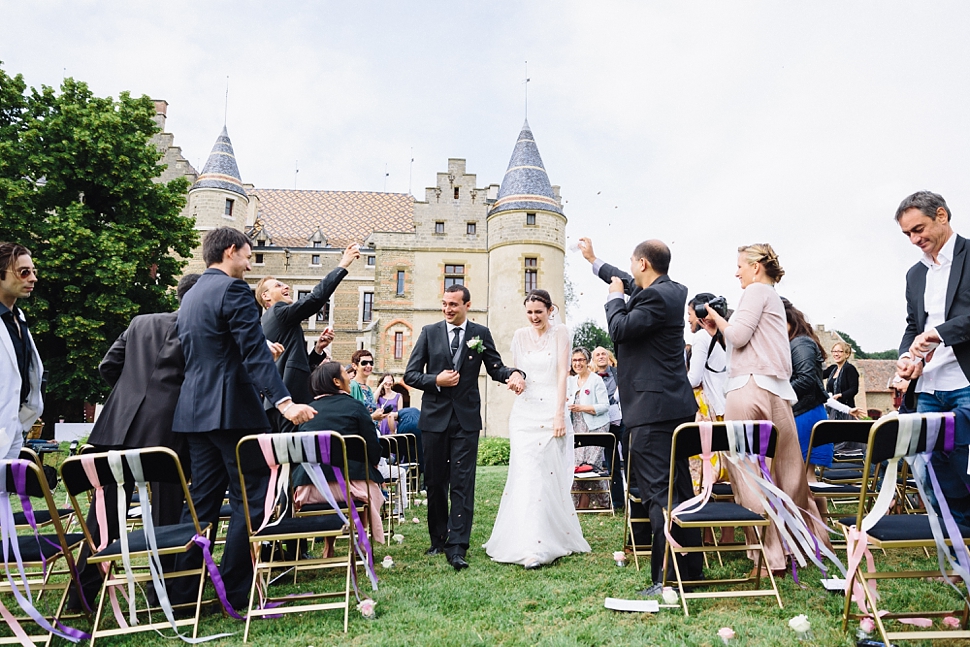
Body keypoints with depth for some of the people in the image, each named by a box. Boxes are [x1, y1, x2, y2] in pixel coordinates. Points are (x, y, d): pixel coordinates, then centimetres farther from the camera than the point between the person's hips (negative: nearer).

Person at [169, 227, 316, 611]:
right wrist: (283, 401, -28)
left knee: (202, 500, 13)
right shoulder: (233, 289, -10)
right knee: (249, 500, -1)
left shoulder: (190, 296, 18)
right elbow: (254, 351, -21)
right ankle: (236, 591, 3)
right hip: (232, 409, -9)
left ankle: (182, 589, 18)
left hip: (194, 410, 9)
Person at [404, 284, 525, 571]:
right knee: (435, 482, 11)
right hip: (435, 417, 2)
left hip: (466, 419, -1)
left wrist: (513, 373, -16)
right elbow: (410, 375, 3)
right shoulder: (429, 332, 4)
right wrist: (436, 381, -14)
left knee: (462, 483, -5)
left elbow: (495, 367, 6)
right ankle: (438, 539, 26)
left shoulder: (481, 333, 4)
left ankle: (457, 547, -4)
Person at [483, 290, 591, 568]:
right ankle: (526, 544, 2)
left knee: (549, 476, -1)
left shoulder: (560, 332, 0)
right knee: (525, 475, -4)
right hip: (524, 412, 3)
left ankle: (551, 541, 9)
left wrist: (560, 415, -11)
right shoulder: (520, 335, 10)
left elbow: (563, 373, -6)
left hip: (551, 411, -3)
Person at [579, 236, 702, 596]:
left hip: (653, 408, -11)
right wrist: (593, 260, 39)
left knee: (656, 492, -9)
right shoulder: (670, 290, 14)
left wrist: (615, 296, 2)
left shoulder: (656, 297, -16)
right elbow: (633, 285, 29)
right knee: (680, 488, 15)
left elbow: (620, 329, -16)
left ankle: (668, 578, -7)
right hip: (677, 406, 11)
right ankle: (693, 568, 25)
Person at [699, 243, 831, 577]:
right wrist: (720, 323, 21)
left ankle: (770, 555, -5)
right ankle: (814, 540, 26)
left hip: (750, 387, -9)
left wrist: (716, 318, 5)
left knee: (748, 472, -6)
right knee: (788, 472, 16)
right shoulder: (775, 298, 26)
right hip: (777, 392, 9)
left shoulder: (756, 291, -1)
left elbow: (738, 336, -10)